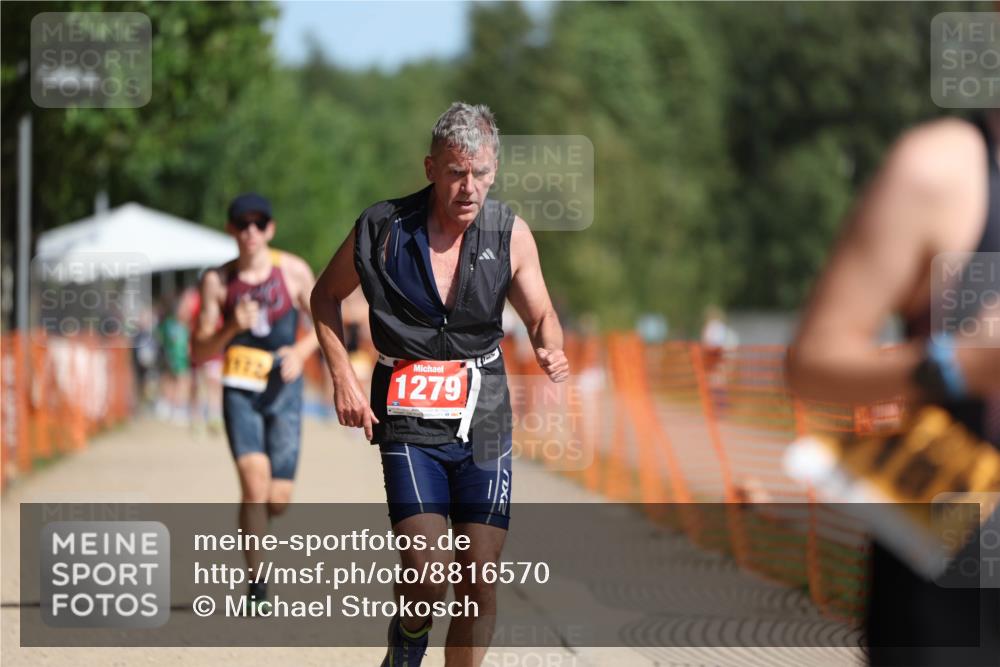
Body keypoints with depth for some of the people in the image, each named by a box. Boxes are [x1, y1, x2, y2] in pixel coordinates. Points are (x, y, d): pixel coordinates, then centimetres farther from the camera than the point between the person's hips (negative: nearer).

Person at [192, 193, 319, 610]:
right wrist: (232, 329, -17)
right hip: (239, 390, -1)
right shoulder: (217, 281, 0)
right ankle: (256, 580, -13)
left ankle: (253, 526, 35)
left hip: (284, 390, 1)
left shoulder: (293, 271, 1)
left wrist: (301, 350, -8)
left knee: (278, 499, -2)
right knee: (254, 477, -21)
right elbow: (199, 353, 1)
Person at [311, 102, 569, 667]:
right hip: (410, 420, -2)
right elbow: (326, 296, 10)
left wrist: (552, 351, -15)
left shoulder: (510, 233, -2)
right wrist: (343, 378, -1)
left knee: (480, 580, 0)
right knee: (428, 573, -15)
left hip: (484, 419, 2)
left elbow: (541, 315, 9)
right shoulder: (383, 229, -7)